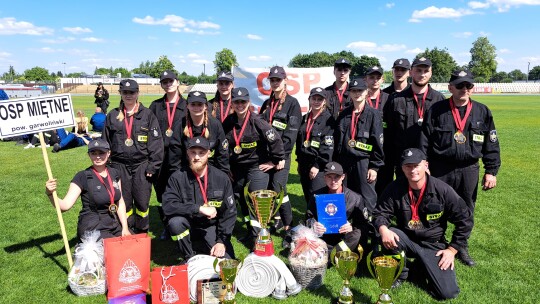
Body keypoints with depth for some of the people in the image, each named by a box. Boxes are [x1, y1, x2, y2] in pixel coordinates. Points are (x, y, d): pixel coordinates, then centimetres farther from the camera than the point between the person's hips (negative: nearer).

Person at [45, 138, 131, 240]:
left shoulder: (114, 174, 5)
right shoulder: (83, 177, -10)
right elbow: (65, 205, -17)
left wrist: (125, 228, 2)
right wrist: (50, 193, -35)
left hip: (114, 225, 5)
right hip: (92, 229, -5)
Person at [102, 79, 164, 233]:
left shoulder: (147, 115, 0)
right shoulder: (112, 116, 8)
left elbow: (156, 142, -3)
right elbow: (106, 142, 12)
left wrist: (152, 167, -8)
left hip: (141, 165, -2)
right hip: (120, 166, 2)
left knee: (142, 202, 3)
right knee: (124, 203, 8)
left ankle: (141, 233, 22)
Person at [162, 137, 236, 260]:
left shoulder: (222, 178, -9)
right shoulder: (178, 177, -12)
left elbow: (229, 212, -6)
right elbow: (167, 206, -23)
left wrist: (222, 241, -12)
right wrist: (199, 208, -29)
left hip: (213, 227, 1)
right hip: (188, 226, 0)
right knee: (175, 221, -32)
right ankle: (189, 258, -7)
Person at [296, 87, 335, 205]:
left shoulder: (329, 120, -7)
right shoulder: (305, 118, 14)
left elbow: (327, 146, -14)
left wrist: (317, 166, -17)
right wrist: (299, 162, 16)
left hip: (319, 166, -6)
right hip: (304, 164, 7)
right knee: (308, 198, 12)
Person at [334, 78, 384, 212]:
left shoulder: (373, 114, -3)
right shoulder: (344, 114, 11)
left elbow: (378, 142, -6)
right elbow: (337, 140, 14)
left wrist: (374, 166, -10)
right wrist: (336, 163, 11)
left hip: (364, 162, -4)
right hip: (344, 162, 5)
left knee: (367, 198, 2)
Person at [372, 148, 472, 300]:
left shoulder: (443, 190, -15)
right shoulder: (395, 188, -12)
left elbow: (464, 220, -6)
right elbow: (380, 213, -8)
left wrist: (452, 249, -7)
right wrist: (383, 229, -31)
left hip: (433, 244, -1)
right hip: (406, 239, 1)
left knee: (448, 292, -15)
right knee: (387, 236, -32)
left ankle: (423, 264, 18)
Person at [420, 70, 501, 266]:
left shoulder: (482, 112, 2)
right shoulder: (436, 110, -4)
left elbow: (491, 144, 5)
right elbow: (424, 141, -4)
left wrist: (491, 171, 2)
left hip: (469, 170, 2)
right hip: (440, 169, -2)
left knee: (466, 211, 13)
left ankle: (461, 247, 33)